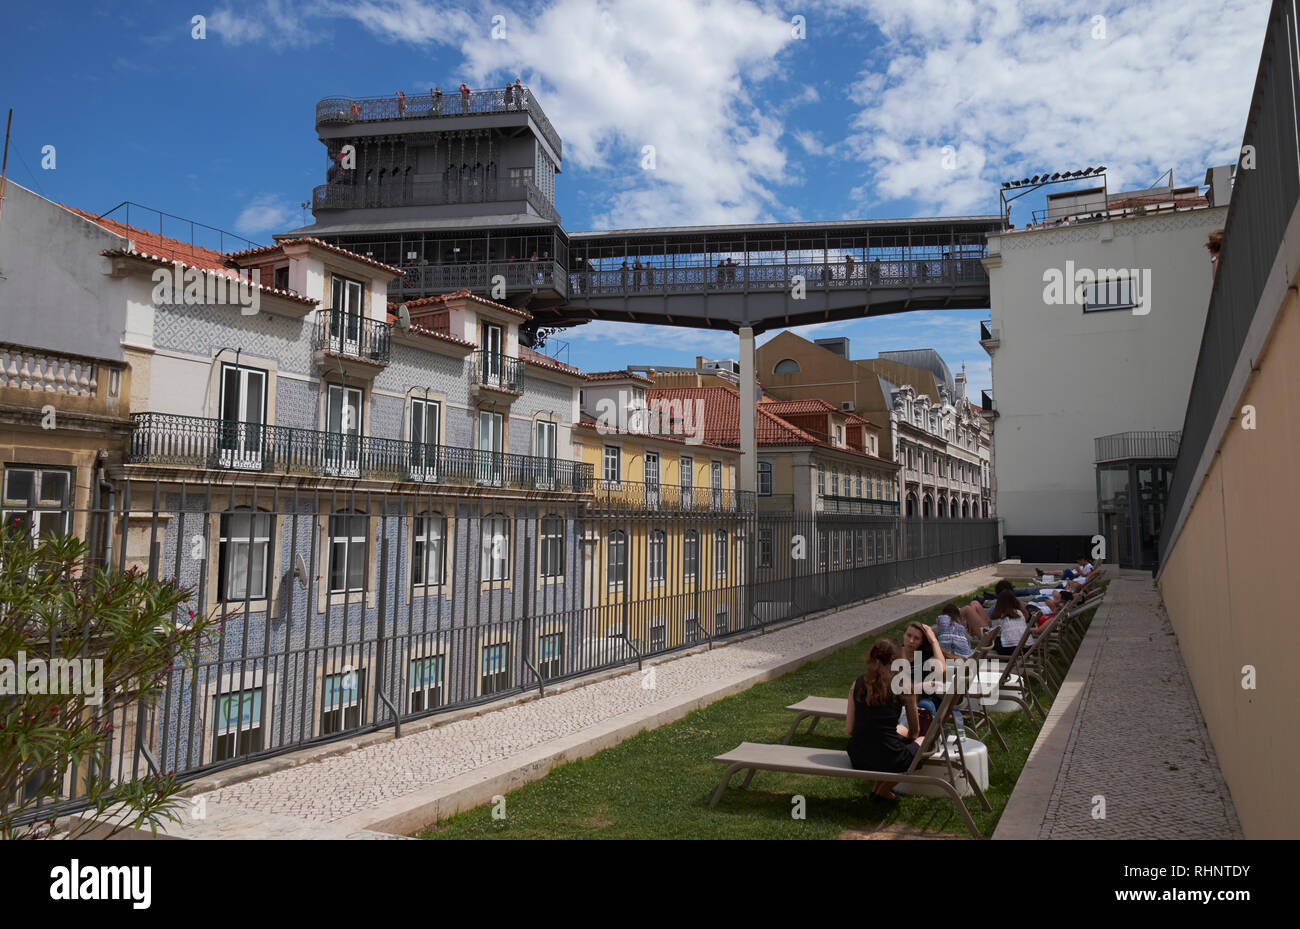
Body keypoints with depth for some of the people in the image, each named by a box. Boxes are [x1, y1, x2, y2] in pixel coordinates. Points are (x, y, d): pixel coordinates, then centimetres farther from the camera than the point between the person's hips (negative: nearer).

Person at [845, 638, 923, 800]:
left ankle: (878, 787, 29)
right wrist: (908, 735, 31)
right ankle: (884, 790, 20)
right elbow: (914, 731, 7)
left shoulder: (857, 685, 3)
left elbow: (849, 730, 5)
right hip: (888, 760, -5)